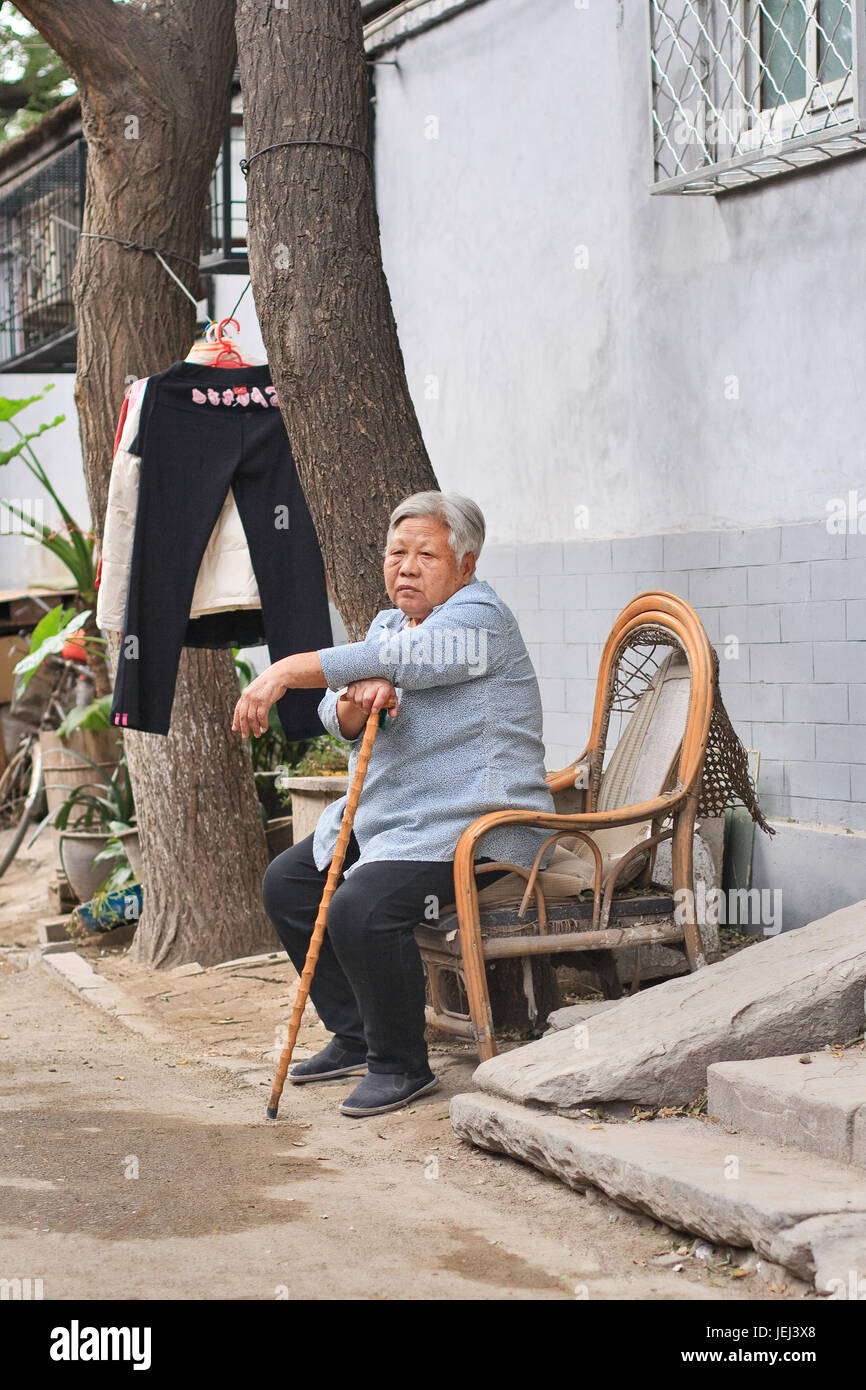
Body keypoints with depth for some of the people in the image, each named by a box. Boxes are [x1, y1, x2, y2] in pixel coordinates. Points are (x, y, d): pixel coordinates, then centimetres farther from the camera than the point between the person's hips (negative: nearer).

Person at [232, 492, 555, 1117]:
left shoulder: (481, 619, -13)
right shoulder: (389, 621, 15)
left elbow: (397, 658, -30)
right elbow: (339, 717, 3)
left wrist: (288, 671, -33)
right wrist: (355, 702, -22)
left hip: (473, 829, -10)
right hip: (386, 819, 10)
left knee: (360, 909, -28)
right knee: (286, 883, 11)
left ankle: (403, 1065, -8)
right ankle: (356, 1037, 19)